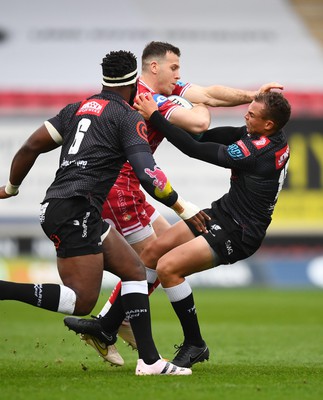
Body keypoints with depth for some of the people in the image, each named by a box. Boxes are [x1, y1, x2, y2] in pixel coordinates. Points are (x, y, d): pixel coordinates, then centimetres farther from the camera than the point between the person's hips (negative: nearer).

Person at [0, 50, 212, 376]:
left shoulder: (77, 108, 17)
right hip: (76, 211, -9)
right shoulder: (129, 118, -3)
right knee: (81, 302, -9)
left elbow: (31, 147, 15)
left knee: (134, 270, 11)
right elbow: (148, 175, -14)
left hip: (54, 207, 9)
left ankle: (149, 360, 5)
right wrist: (183, 208, -4)